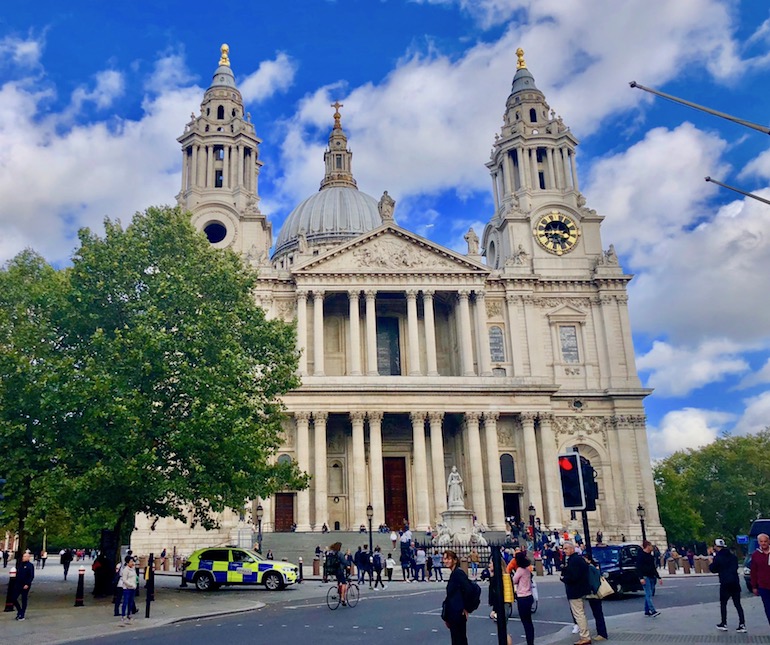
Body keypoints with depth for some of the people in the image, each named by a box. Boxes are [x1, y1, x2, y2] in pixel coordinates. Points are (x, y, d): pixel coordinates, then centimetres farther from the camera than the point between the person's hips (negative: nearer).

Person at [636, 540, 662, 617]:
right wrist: (641, 578, -22)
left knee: (649, 595, 7)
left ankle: (647, 611, 12)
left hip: (651, 577, 8)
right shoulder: (641, 555, -7)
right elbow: (638, 567, -14)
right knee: (648, 594, -14)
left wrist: (658, 577, 22)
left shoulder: (650, 556, 18)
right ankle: (653, 611, -22)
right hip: (645, 577, -8)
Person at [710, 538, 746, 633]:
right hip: (735, 582, 5)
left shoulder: (718, 557, -10)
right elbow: (736, 566, 19)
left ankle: (723, 624, 11)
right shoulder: (732, 555, 8)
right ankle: (742, 625, 0)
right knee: (737, 604, 7)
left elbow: (713, 569, -3)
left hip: (725, 583, -5)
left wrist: (711, 563, 14)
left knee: (723, 604, 9)